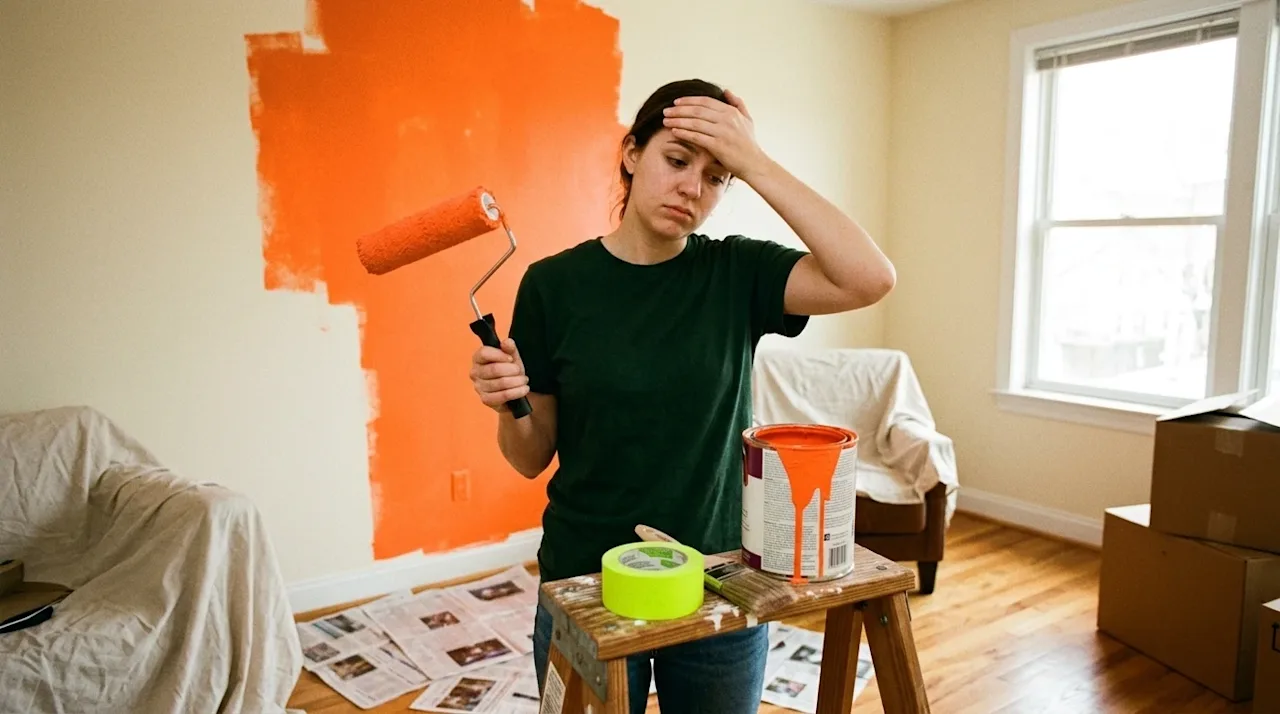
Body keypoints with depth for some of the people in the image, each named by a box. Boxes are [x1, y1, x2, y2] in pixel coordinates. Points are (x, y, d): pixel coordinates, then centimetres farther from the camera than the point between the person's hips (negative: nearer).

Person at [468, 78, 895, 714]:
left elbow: (871, 279, -22)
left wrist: (756, 164, -21)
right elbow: (532, 458, -2)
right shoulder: (554, 283, -6)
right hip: (587, 587, 0)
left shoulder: (736, 274, -5)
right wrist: (508, 405, -23)